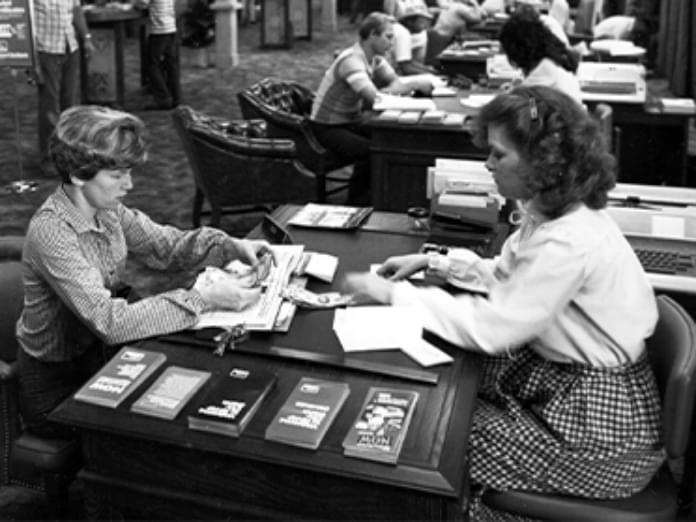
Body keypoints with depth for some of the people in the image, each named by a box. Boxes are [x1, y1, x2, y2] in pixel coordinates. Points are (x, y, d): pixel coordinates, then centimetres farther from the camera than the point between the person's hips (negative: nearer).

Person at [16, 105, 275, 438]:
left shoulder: (106, 209, -5)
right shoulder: (51, 232, -28)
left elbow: (164, 245, 6)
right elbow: (110, 322, -33)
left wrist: (233, 247, -11)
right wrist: (199, 299, -35)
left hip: (101, 355, 7)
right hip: (58, 387, -6)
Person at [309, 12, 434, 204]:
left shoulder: (375, 58, 3)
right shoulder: (351, 60, -26)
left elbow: (395, 81, -2)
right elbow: (375, 97, -37)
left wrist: (419, 82, -23)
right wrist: (414, 84, -31)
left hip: (352, 122, 8)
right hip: (328, 127, -8)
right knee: (371, 151, -29)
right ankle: (357, 204, -11)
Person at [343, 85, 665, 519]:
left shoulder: (568, 244, -30)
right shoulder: (555, 212, -1)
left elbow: (489, 329, -27)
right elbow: (506, 274, 14)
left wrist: (392, 294, -20)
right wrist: (435, 262, 4)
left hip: (599, 418, -8)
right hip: (563, 374, 8)